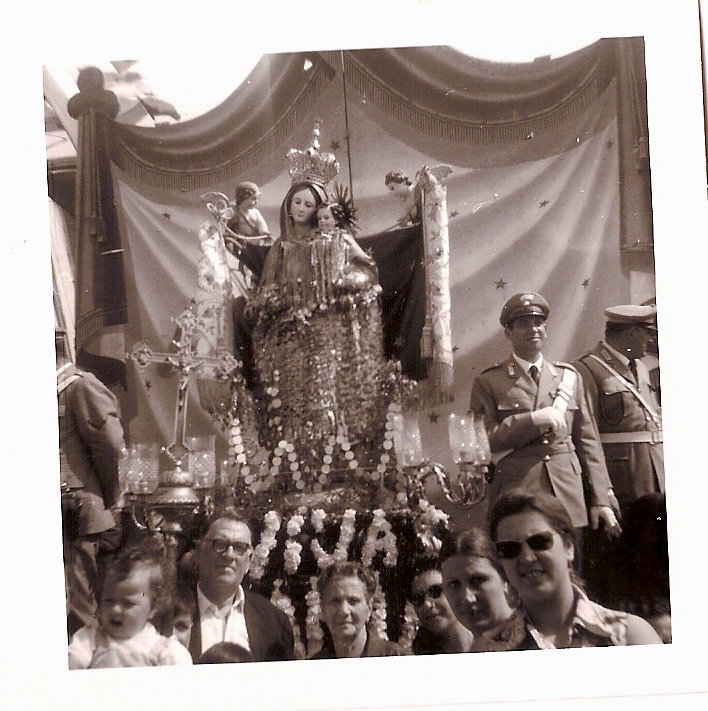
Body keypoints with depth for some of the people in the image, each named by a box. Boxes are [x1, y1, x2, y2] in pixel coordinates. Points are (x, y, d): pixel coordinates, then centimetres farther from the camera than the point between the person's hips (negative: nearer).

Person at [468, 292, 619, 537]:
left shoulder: (568, 376, 15)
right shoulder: (488, 382, 4)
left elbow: (588, 441, 13)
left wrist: (601, 500, 8)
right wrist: (535, 421, -12)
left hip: (569, 497, 3)